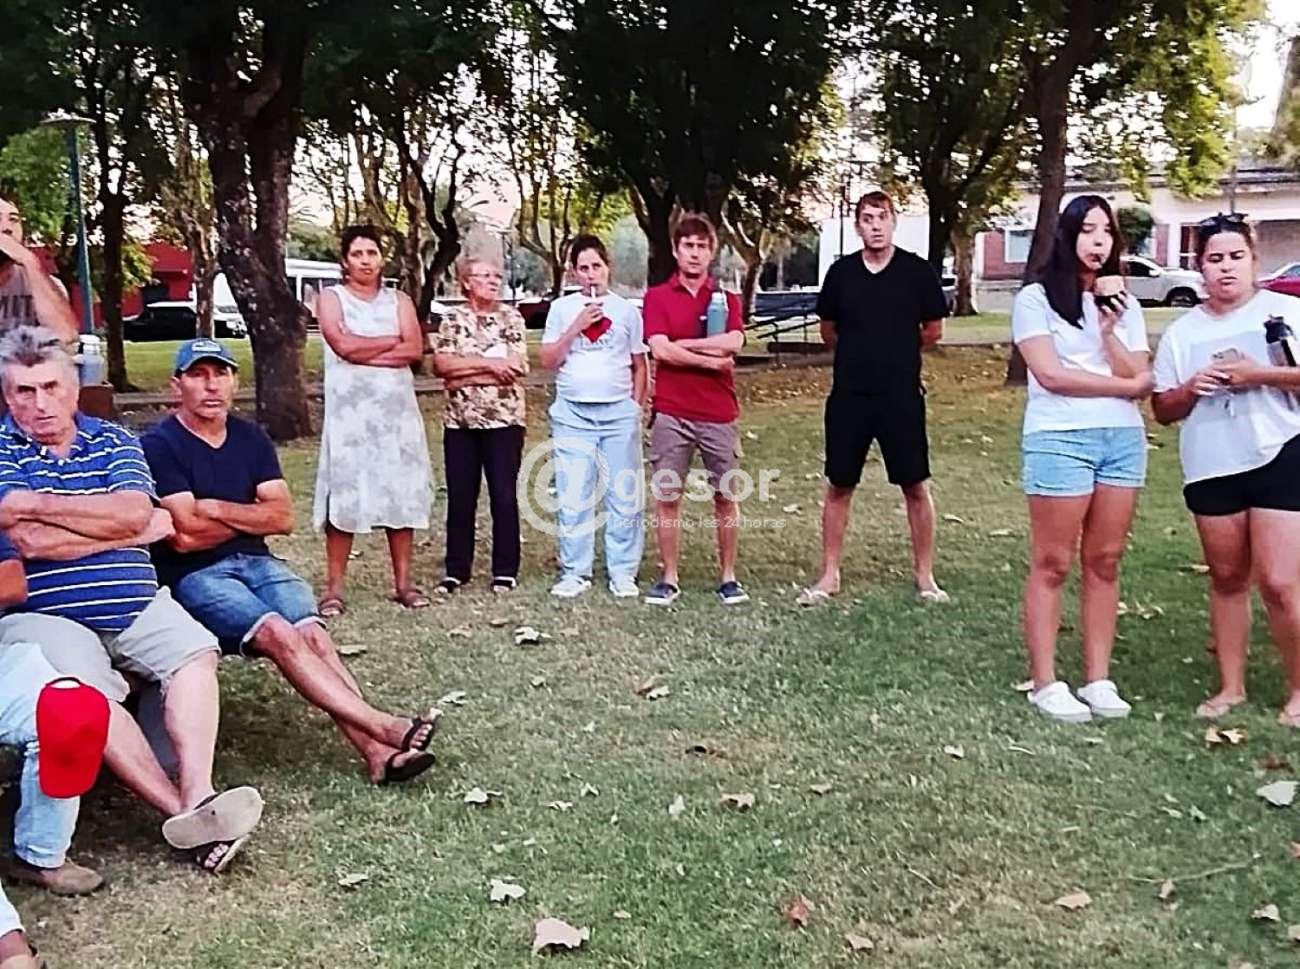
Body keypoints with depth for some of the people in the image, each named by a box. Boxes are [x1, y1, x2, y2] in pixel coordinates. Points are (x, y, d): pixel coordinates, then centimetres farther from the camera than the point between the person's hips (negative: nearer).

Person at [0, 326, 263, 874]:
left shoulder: (114, 440, 12)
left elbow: (134, 513, -8)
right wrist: (137, 530, -5)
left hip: (137, 608, 4)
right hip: (46, 615, -4)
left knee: (196, 652, -21)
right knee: (89, 693, -30)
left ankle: (198, 797, -32)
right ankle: (179, 810, -32)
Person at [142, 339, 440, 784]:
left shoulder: (251, 438, 13)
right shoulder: (160, 445, -4)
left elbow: (283, 517, 3)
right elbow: (185, 536, -13)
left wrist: (214, 508, -7)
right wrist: (250, 517, -1)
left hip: (256, 562, 5)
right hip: (194, 575, -4)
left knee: (312, 632, -24)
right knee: (277, 633, -30)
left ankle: (377, 752, -37)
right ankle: (381, 726, -35)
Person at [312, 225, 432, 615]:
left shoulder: (398, 300, 12)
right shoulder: (331, 298, 5)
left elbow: (415, 350, -3)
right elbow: (344, 346, -13)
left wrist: (364, 353, -10)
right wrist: (393, 340, -3)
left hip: (397, 409, 3)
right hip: (349, 411, -3)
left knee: (401, 493, 3)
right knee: (344, 496, -6)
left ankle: (403, 582, 10)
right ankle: (334, 588, -2)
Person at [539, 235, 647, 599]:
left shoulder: (626, 310, 8)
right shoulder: (562, 308, 8)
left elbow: (639, 365, 12)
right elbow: (548, 361, 1)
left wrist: (637, 406, 4)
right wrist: (576, 327, -8)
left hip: (619, 412, 0)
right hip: (573, 414, 0)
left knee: (625, 497, 1)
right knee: (573, 499, 0)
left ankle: (623, 572, 10)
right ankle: (575, 572, 9)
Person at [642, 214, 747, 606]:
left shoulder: (726, 298, 8)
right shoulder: (657, 297, 4)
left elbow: (733, 343, -10)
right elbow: (660, 350, -10)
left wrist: (681, 344, -10)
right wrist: (711, 359, -9)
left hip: (719, 414, 1)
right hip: (671, 413, -1)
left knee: (726, 496, 6)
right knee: (667, 496, 3)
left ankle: (728, 578, 17)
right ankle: (669, 578, 13)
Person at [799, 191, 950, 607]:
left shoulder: (917, 271, -3)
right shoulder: (841, 271, 3)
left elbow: (933, 331, 7)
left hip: (901, 397, -1)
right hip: (848, 397, 2)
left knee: (916, 486, 4)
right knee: (839, 486, 7)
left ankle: (924, 576, 16)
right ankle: (829, 575, 16)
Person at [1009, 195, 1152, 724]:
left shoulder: (1124, 305, 17)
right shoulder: (1036, 298, 2)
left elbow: (1142, 381, 7)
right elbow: (1050, 373, -9)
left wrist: (1110, 333, -7)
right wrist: (1120, 385, -1)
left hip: (1123, 439, 5)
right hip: (1059, 438, -5)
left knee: (1104, 563, 6)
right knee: (1052, 565, -3)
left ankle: (1098, 680, 12)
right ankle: (1046, 683, 2)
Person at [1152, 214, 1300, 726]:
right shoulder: (1182, 331, 8)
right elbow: (1162, 409, 10)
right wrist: (1191, 389, -10)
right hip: (1210, 468, 4)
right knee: (1227, 578, 13)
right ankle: (1231, 686, 23)